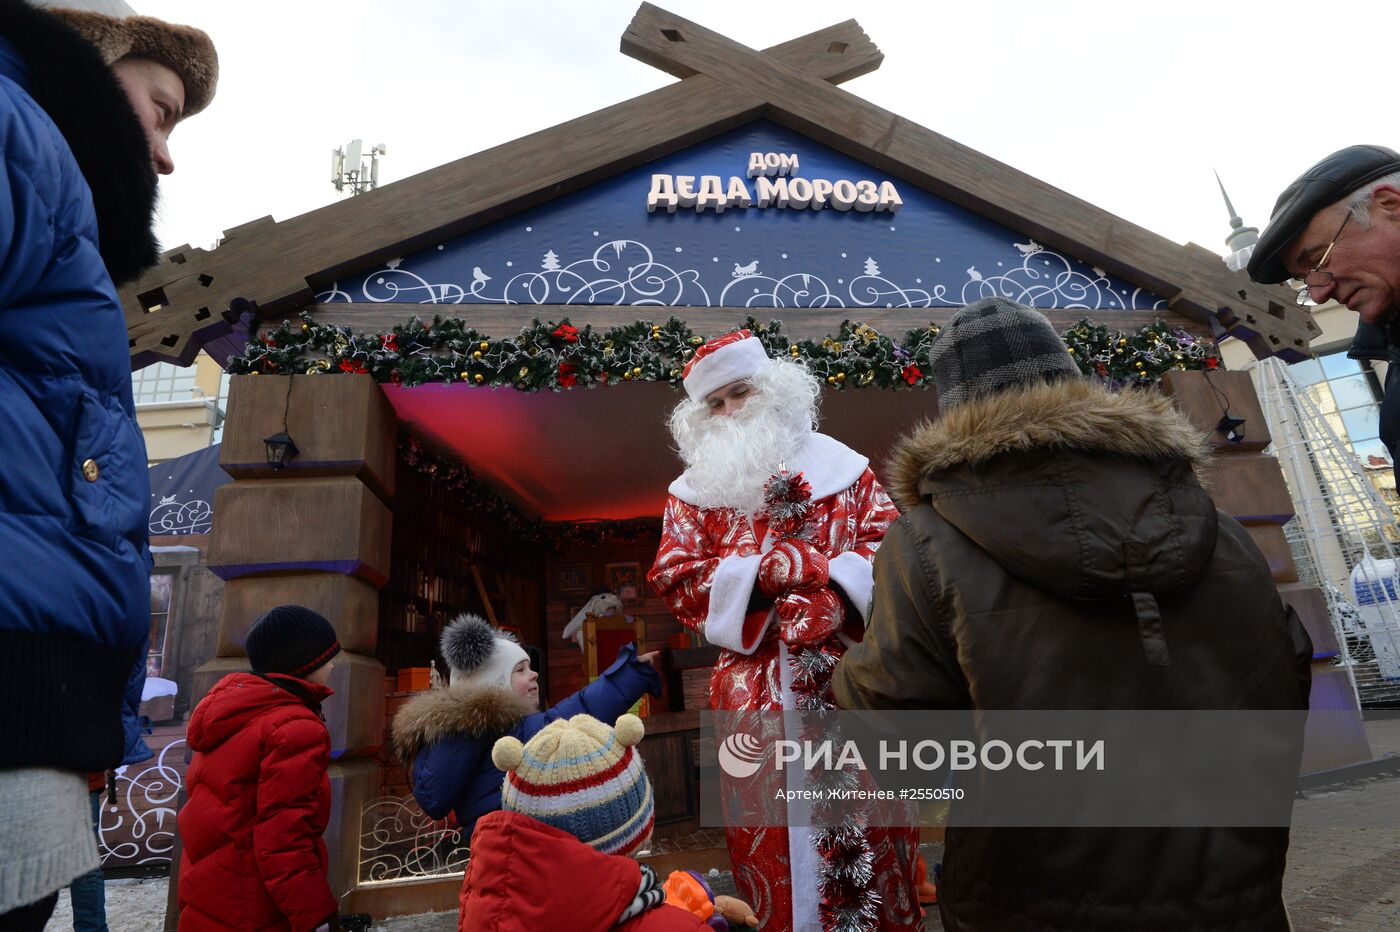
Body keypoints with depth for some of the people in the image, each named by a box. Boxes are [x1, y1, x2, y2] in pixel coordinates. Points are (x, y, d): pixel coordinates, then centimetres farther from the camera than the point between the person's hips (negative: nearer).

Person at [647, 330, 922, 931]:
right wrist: (762, 573, -13)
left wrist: (835, 596, -17)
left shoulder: (839, 464, 8)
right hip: (754, 685, 0)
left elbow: (887, 541, 1)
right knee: (767, 822, 7)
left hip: (848, 670, 0)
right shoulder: (694, 489, 7)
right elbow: (674, 578, 0)